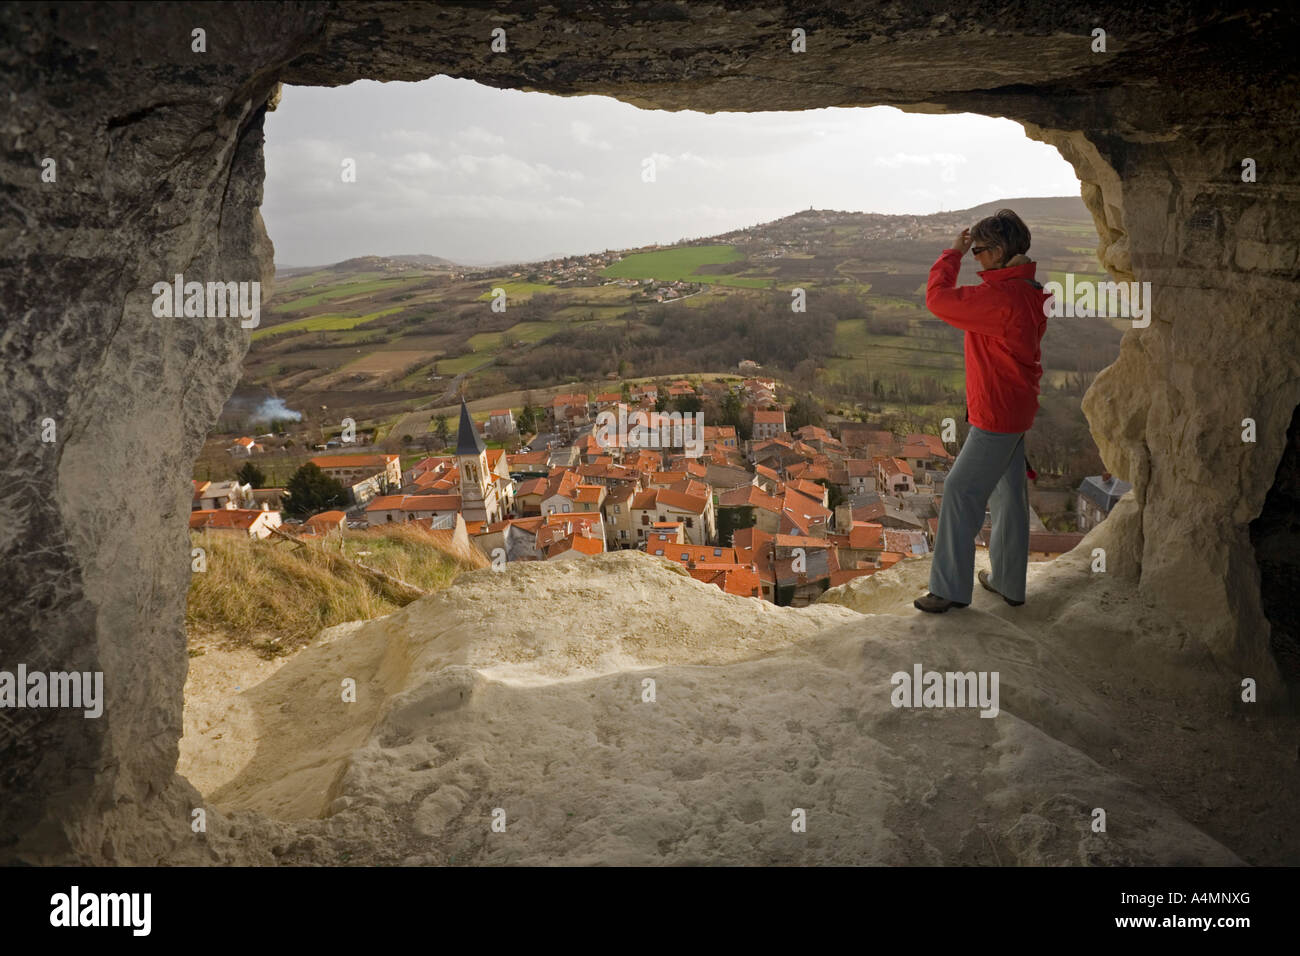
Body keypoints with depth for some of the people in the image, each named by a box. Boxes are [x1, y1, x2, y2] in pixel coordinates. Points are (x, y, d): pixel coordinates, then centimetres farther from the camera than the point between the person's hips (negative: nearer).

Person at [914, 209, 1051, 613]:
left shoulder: (1002, 297, -24)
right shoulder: (1029, 292, 8)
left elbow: (938, 298, -21)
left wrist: (953, 254, -9)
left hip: (997, 415, -10)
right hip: (1014, 409, 10)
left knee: (961, 492, -4)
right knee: (1008, 494, 17)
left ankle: (950, 588, 3)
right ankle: (1008, 581, 28)